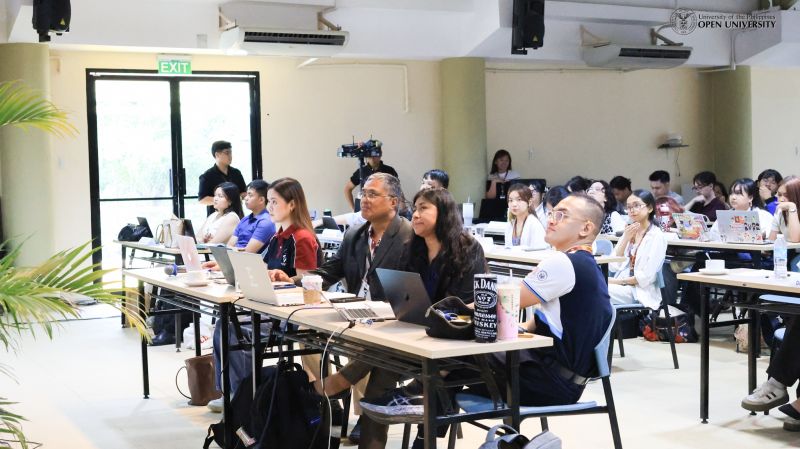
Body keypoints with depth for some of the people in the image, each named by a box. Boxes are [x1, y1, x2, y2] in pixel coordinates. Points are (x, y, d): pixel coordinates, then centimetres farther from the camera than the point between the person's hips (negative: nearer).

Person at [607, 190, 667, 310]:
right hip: (621, 287, 6)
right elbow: (613, 267, 5)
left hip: (640, 292, -6)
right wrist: (626, 239, -4)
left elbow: (647, 277, -12)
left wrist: (616, 281, -12)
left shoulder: (656, 237, -5)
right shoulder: (629, 232, 14)